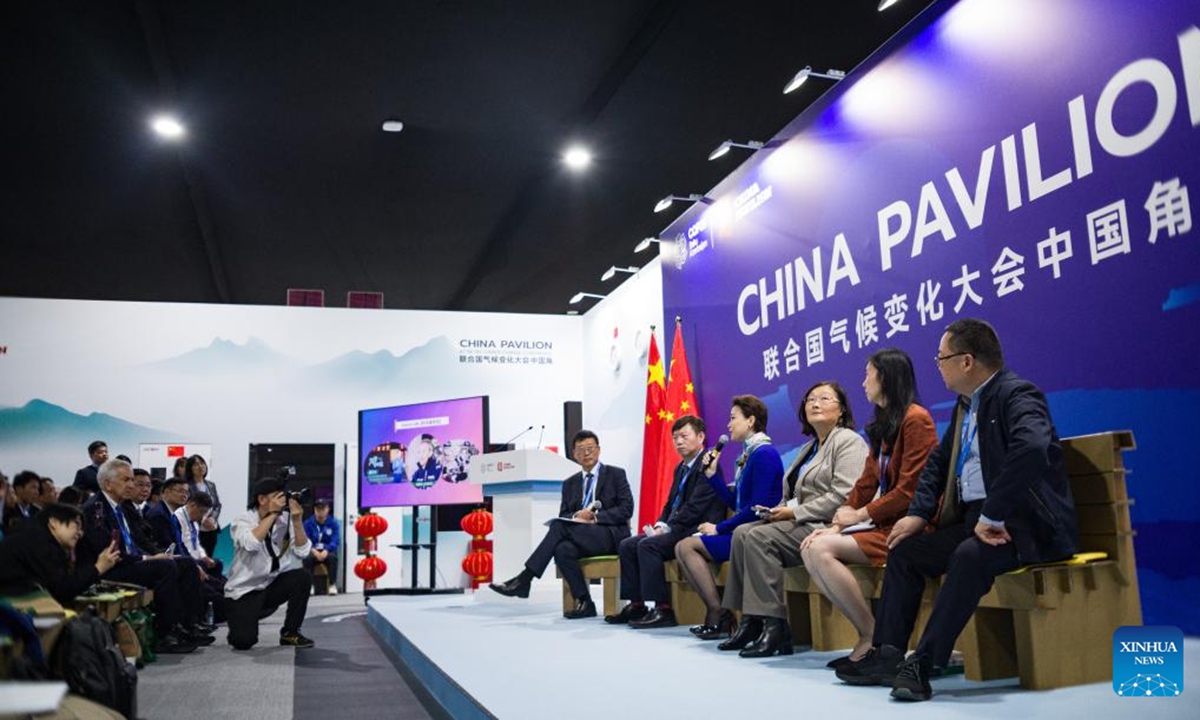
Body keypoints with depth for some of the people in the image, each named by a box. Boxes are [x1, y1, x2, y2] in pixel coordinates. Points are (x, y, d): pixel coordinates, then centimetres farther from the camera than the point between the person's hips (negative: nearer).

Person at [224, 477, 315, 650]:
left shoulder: (285, 520, -4)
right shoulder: (242, 520, -12)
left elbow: (302, 552, -11)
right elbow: (251, 543, -33)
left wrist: (297, 521, -21)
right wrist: (272, 513, -27)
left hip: (272, 585, 4)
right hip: (244, 591, -4)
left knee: (302, 576, -24)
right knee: (243, 641, -22)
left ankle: (290, 633, -5)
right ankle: (241, 619, 17)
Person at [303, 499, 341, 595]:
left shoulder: (334, 523, -3)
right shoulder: (308, 523, -1)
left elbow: (335, 541, -12)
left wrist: (326, 551, -30)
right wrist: (314, 551, -29)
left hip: (328, 551, -1)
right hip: (313, 551, 1)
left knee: (332, 557, -35)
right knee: (306, 558, -34)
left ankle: (333, 585, -26)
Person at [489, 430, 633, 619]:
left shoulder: (616, 474, 7)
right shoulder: (570, 483, 20)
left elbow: (626, 509, -4)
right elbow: (563, 516, 13)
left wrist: (595, 516, -15)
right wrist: (576, 516, -10)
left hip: (610, 534, -4)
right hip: (580, 537, 4)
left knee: (560, 526, -29)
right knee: (563, 549, -33)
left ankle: (524, 579, -27)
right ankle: (583, 603, -23)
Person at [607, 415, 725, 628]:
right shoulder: (681, 468, 20)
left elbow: (695, 507, -19)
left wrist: (666, 528, -17)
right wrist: (660, 525, 1)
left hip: (697, 532, -10)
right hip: (676, 530, 10)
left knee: (648, 545, -27)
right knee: (627, 545, -1)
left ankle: (664, 610, -24)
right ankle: (636, 605, 3)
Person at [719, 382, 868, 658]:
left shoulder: (848, 441, -4)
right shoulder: (808, 448, 25)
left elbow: (844, 496, -17)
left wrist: (795, 512, -15)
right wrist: (779, 509, -1)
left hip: (829, 525, -9)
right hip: (802, 522, 9)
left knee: (759, 537, -25)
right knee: (743, 532, -12)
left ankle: (774, 625, -22)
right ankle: (751, 620, -13)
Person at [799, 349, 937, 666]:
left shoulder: (915, 419, -10)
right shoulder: (882, 425, 18)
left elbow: (909, 490, -17)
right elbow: (866, 483, 13)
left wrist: (859, 514, -11)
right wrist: (837, 524, 2)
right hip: (885, 525, 9)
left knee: (822, 550, -22)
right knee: (810, 550, -8)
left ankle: (872, 637, -11)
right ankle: (867, 634, -8)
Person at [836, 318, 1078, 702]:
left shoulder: (1017, 394, -15)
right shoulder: (966, 403, 13)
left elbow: (1031, 449, -35)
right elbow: (939, 461, 21)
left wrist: (993, 517, -32)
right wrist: (919, 513, 6)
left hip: (1023, 523, -9)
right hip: (975, 519, 9)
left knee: (969, 556, -35)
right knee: (904, 550, 4)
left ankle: (923, 664, -30)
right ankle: (887, 655, 0)